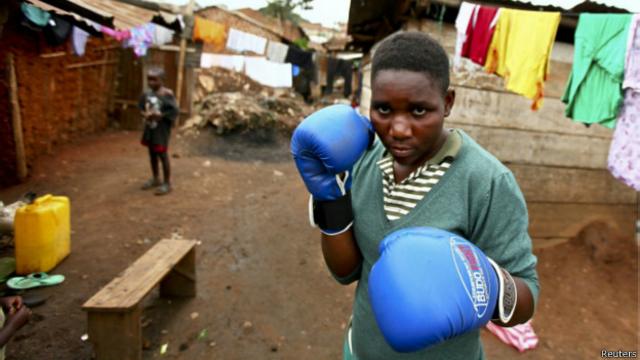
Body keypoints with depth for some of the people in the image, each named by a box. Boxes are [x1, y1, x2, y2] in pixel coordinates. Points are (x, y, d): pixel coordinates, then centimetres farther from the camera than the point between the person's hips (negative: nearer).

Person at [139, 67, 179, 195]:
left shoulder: (167, 94, -16)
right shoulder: (146, 94, 1)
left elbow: (174, 111, -18)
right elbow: (141, 107, 11)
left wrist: (160, 115, -23)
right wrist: (145, 114, -9)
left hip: (162, 129, -7)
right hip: (149, 128, 7)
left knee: (162, 155, 0)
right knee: (152, 154, 17)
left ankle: (167, 183, 13)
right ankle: (155, 179, 35)